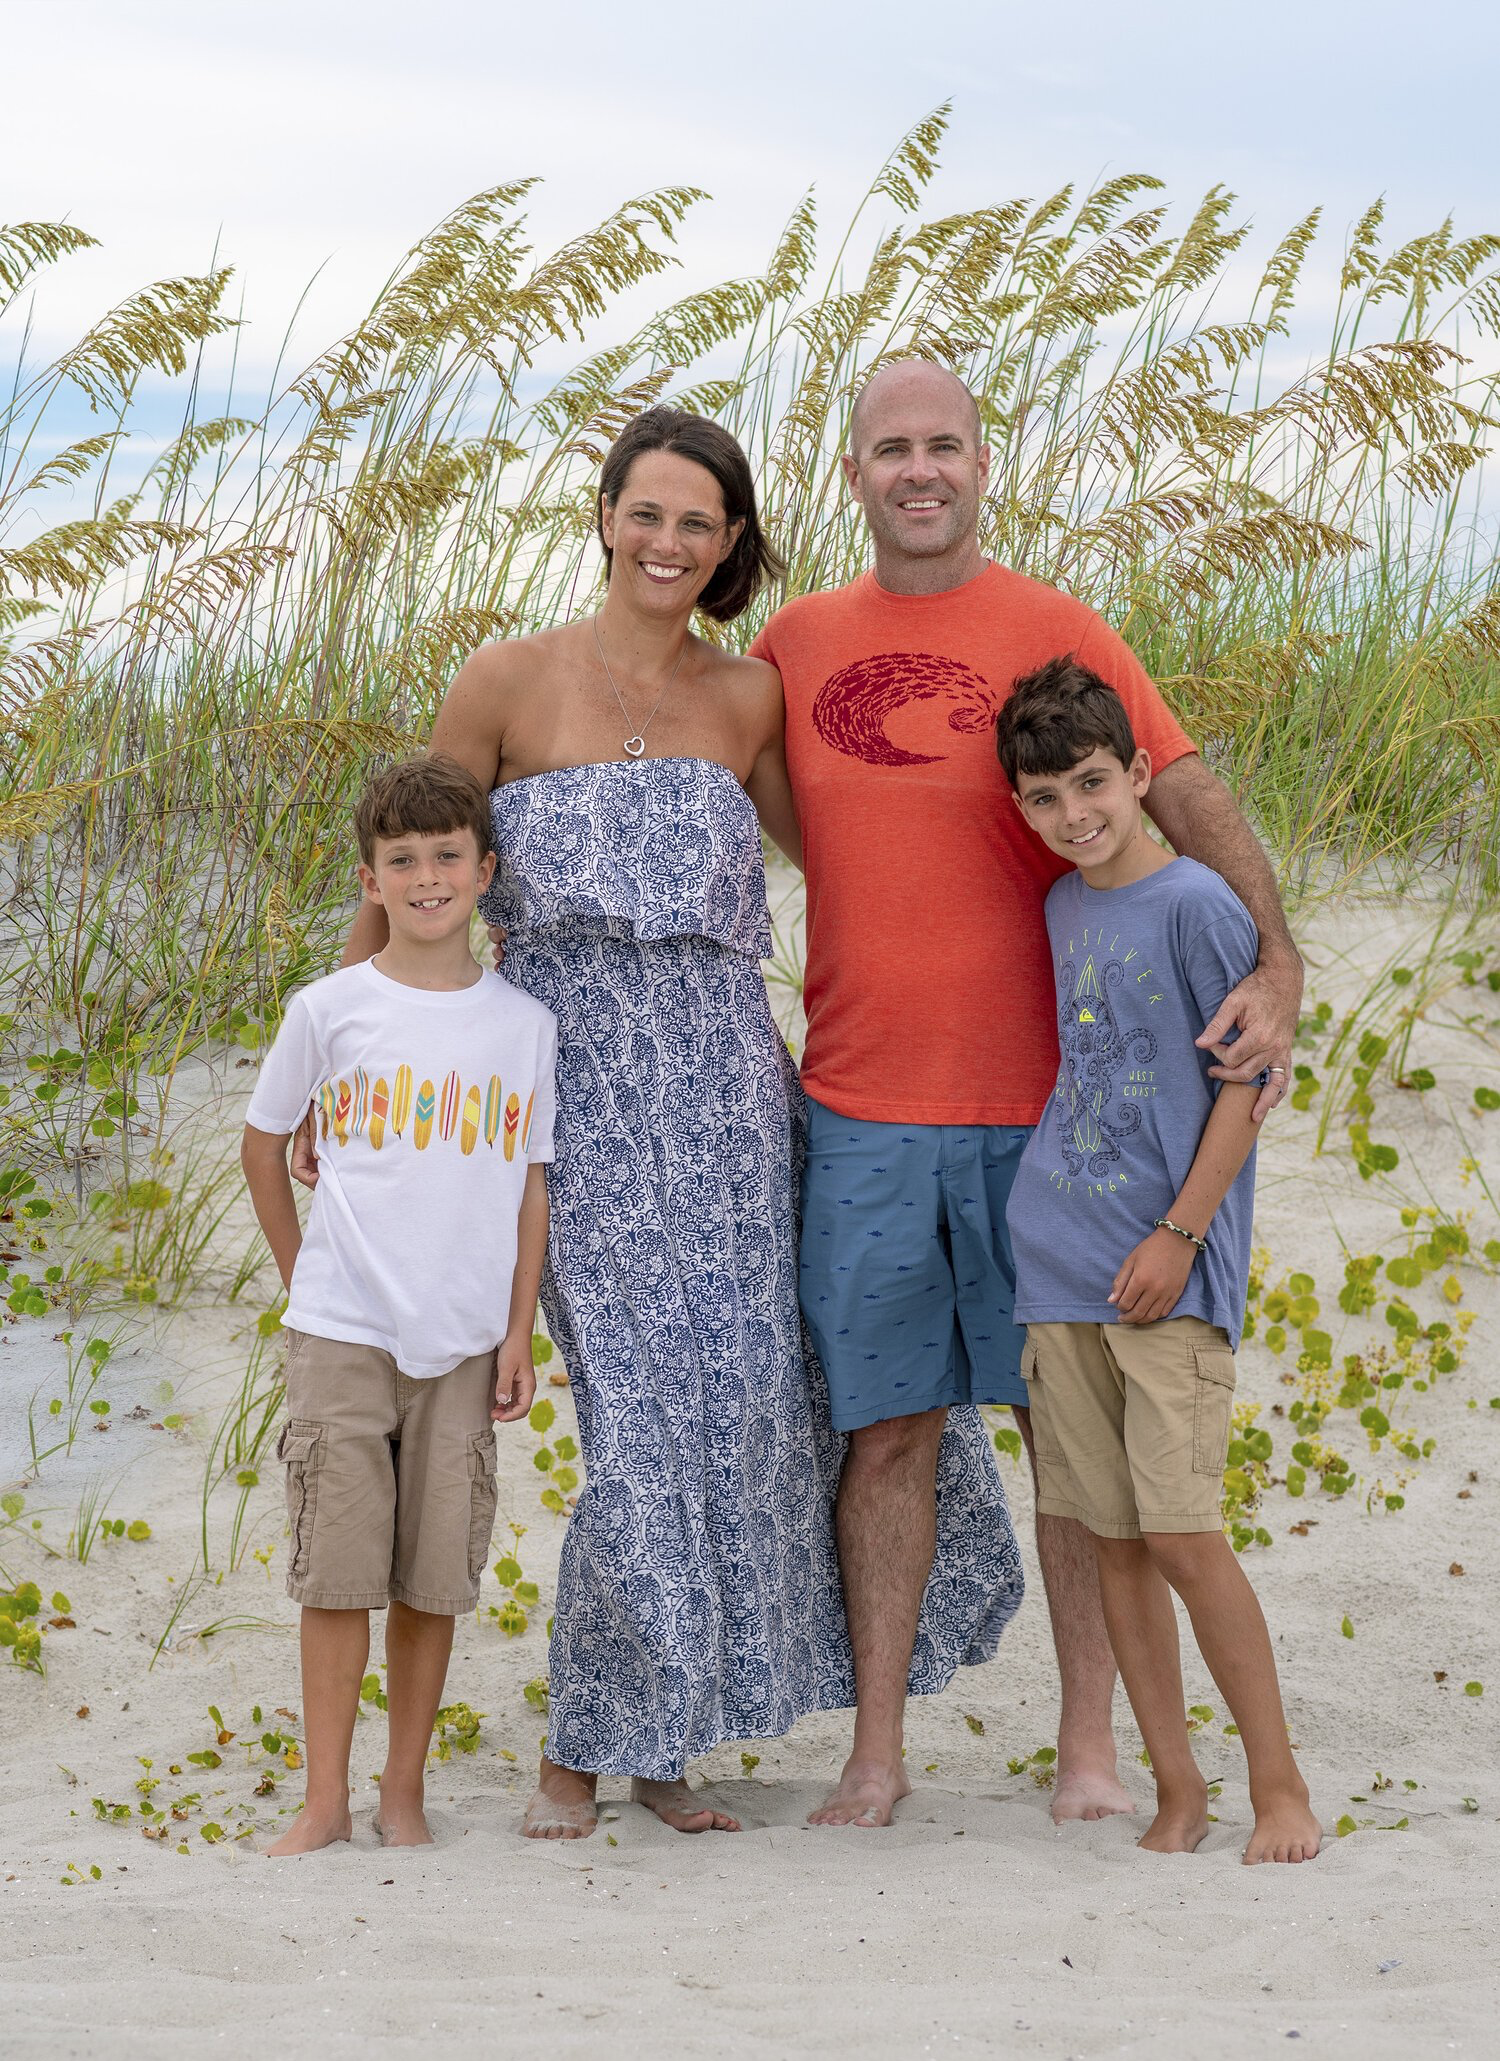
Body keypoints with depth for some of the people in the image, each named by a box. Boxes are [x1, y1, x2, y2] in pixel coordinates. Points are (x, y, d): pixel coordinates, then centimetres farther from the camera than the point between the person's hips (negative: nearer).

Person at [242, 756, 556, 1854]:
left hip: (464, 1341, 1)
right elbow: (263, 1141, 13)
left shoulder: (526, 1024, 3)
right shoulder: (330, 1010, 0)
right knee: (338, 1568, -2)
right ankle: (326, 1798, 6)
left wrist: (520, 1333, 3)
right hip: (342, 1332, -1)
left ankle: (405, 1794, 14)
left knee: (435, 1577, 4)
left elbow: (533, 1182, 7)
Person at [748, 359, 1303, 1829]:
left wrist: (1276, 965, -22)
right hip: (861, 1114, 2)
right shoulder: (794, 645, 8)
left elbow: (1189, 804, -7)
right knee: (886, 1428, 5)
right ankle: (875, 1756, 12)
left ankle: (1089, 1748, 11)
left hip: (1039, 1104, -2)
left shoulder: (1058, 634, -1)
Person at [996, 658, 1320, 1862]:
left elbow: (1248, 1082, -9)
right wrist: (1050, 1209, 15)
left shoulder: (1196, 906, -8)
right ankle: (1177, 1788, 13)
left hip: (1171, 1275, -6)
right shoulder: (1061, 911, 12)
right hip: (1062, 1268, 6)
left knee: (1182, 1531, -11)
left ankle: (1281, 1785, 0)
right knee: (1112, 1536, 6)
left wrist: (1180, 1234, -12)